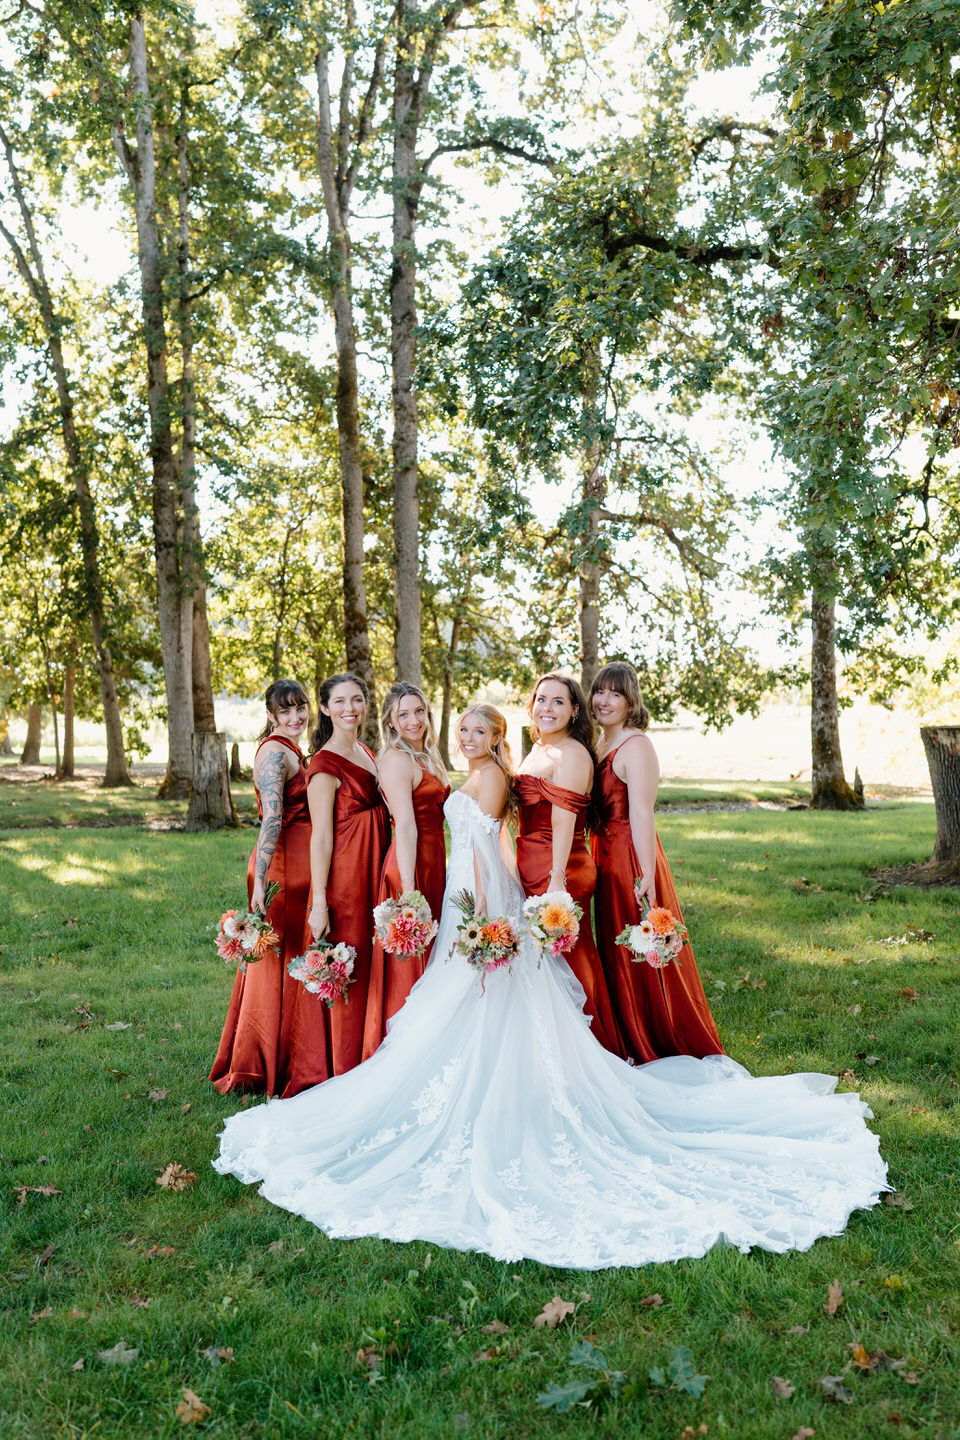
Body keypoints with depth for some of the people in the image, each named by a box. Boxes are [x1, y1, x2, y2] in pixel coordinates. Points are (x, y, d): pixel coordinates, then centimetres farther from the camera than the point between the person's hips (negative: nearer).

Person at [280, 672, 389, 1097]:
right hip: (342, 882, -8)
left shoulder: (366, 754, 13)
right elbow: (321, 836, -16)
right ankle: (333, 1077, 13)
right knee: (340, 981, 0)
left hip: (373, 879, 8)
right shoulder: (325, 764, -13)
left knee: (367, 974, 15)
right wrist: (319, 902, -18)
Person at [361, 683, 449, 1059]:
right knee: (408, 968, -3)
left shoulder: (425, 757, 17)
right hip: (410, 868, -9)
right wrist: (408, 890, -25)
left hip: (433, 865, 9)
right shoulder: (397, 759, -12)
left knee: (426, 963, 14)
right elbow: (406, 826, -20)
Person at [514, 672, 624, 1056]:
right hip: (532, 872, 9)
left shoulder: (572, 754, -13)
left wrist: (557, 882, -26)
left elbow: (563, 825, -21)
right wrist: (516, 870, 21)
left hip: (559, 872, -9)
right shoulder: (538, 750, 16)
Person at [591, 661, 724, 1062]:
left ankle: (665, 1052, 18)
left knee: (642, 956, 2)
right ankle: (634, 1049, 31)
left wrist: (646, 875, -25)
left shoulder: (636, 745, -14)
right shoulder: (600, 745, 13)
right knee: (617, 954, 16)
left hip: (632, 859, -9)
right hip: (606, 859, 9)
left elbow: (641, 815, -21)